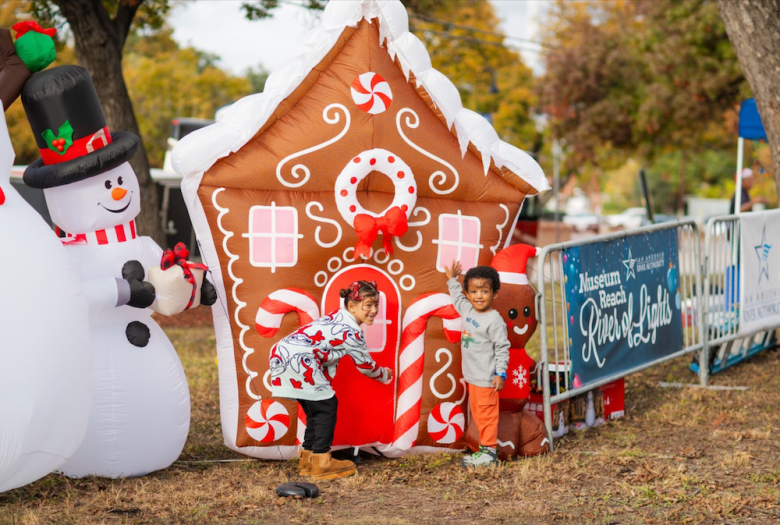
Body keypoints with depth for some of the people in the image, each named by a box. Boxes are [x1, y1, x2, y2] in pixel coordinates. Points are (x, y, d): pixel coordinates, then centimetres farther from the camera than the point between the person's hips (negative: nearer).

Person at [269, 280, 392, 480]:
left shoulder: (338, 317, 19)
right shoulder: (352, 332, -7)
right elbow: (366, 366, 6)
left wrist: (325, 381, 23)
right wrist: (384, 375, 24)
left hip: (281, 354, 10)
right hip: (298, 360, -10)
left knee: (316, 408, 19)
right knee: (326, 406, 0)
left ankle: (307, 459, 25)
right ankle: (321, 463, 1)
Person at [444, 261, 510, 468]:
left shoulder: (494, 320, -16)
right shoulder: (468, 311, 9)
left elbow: (502, 348, -15)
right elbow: (458, 299, 32)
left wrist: (500, 373, -19)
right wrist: (452, 280, 38)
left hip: (486, 378, -9)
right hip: (472, 376, 9)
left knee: (486, 414, -4)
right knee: (477, 413, 14)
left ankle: (489, 452, 2)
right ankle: (485, 449, 22)